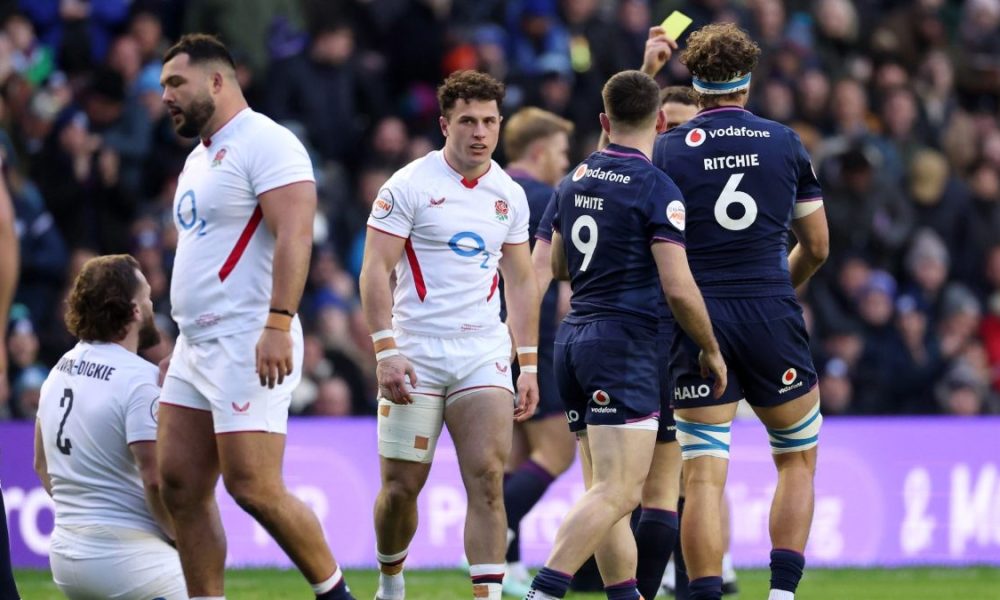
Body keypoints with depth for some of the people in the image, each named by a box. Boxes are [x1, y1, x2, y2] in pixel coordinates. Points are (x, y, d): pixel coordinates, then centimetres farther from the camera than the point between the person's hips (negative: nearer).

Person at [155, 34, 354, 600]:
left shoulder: (267, 144, -9)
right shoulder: (199, 158, 21)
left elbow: (294, 236, -20)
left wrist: (278, 323, -28)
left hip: (249, 344, -10)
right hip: (198, 343, 10)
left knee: (253, 487, -13)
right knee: (182, 487, 4)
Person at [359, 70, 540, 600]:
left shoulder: (510, 195, 10)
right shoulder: (409, 186, -5)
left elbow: (520, 282, 18)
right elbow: (375, 270, -8)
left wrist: (529, 364, 12)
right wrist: (385, 351, -17)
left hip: (484, 354, 3)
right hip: (414, 353, -3)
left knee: (487, 477, -12)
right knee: (402, 486, 2)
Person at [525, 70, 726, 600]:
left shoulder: (574, 181, 12)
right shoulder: (657, 188, -10)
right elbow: (678, 288, -14)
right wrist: (712, 351, 0)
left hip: (574, 338, 8)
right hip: (624, 342, -8)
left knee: (606, 491, 9)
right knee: (617, 493, -13)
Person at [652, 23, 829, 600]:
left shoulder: (668, 150, -1)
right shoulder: (786, 143, 4)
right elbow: (816, 247, 11)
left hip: (697, 319, -1)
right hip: (771, 316, 1)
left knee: (704, 476, -2)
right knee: (799, 460, 16)